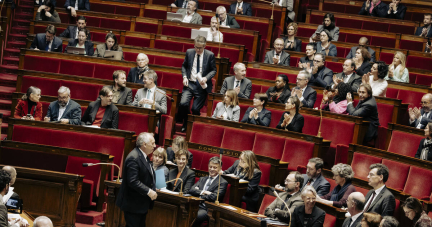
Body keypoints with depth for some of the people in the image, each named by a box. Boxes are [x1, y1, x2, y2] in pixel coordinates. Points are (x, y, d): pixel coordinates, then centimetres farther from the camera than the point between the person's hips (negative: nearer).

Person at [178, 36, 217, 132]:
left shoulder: (210, 55, -4)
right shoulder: (189, 52, 4)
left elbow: (213, 70, 3)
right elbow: (184, 66, 17)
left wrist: (206, 78, -15)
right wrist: (184, 77, -1)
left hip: (201, 86, -2)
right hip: (189, 83, 2)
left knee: (195, 109, -9)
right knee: (183, 103, -18)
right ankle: (185, 124, 9)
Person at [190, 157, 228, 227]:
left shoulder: (223, 183, 4)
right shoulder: (202, 179, 24)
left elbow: (214, 197, -10)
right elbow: (191, 190, 11)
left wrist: (199, 195, -1)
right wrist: (203, 192, -6)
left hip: (207, 210, -5)